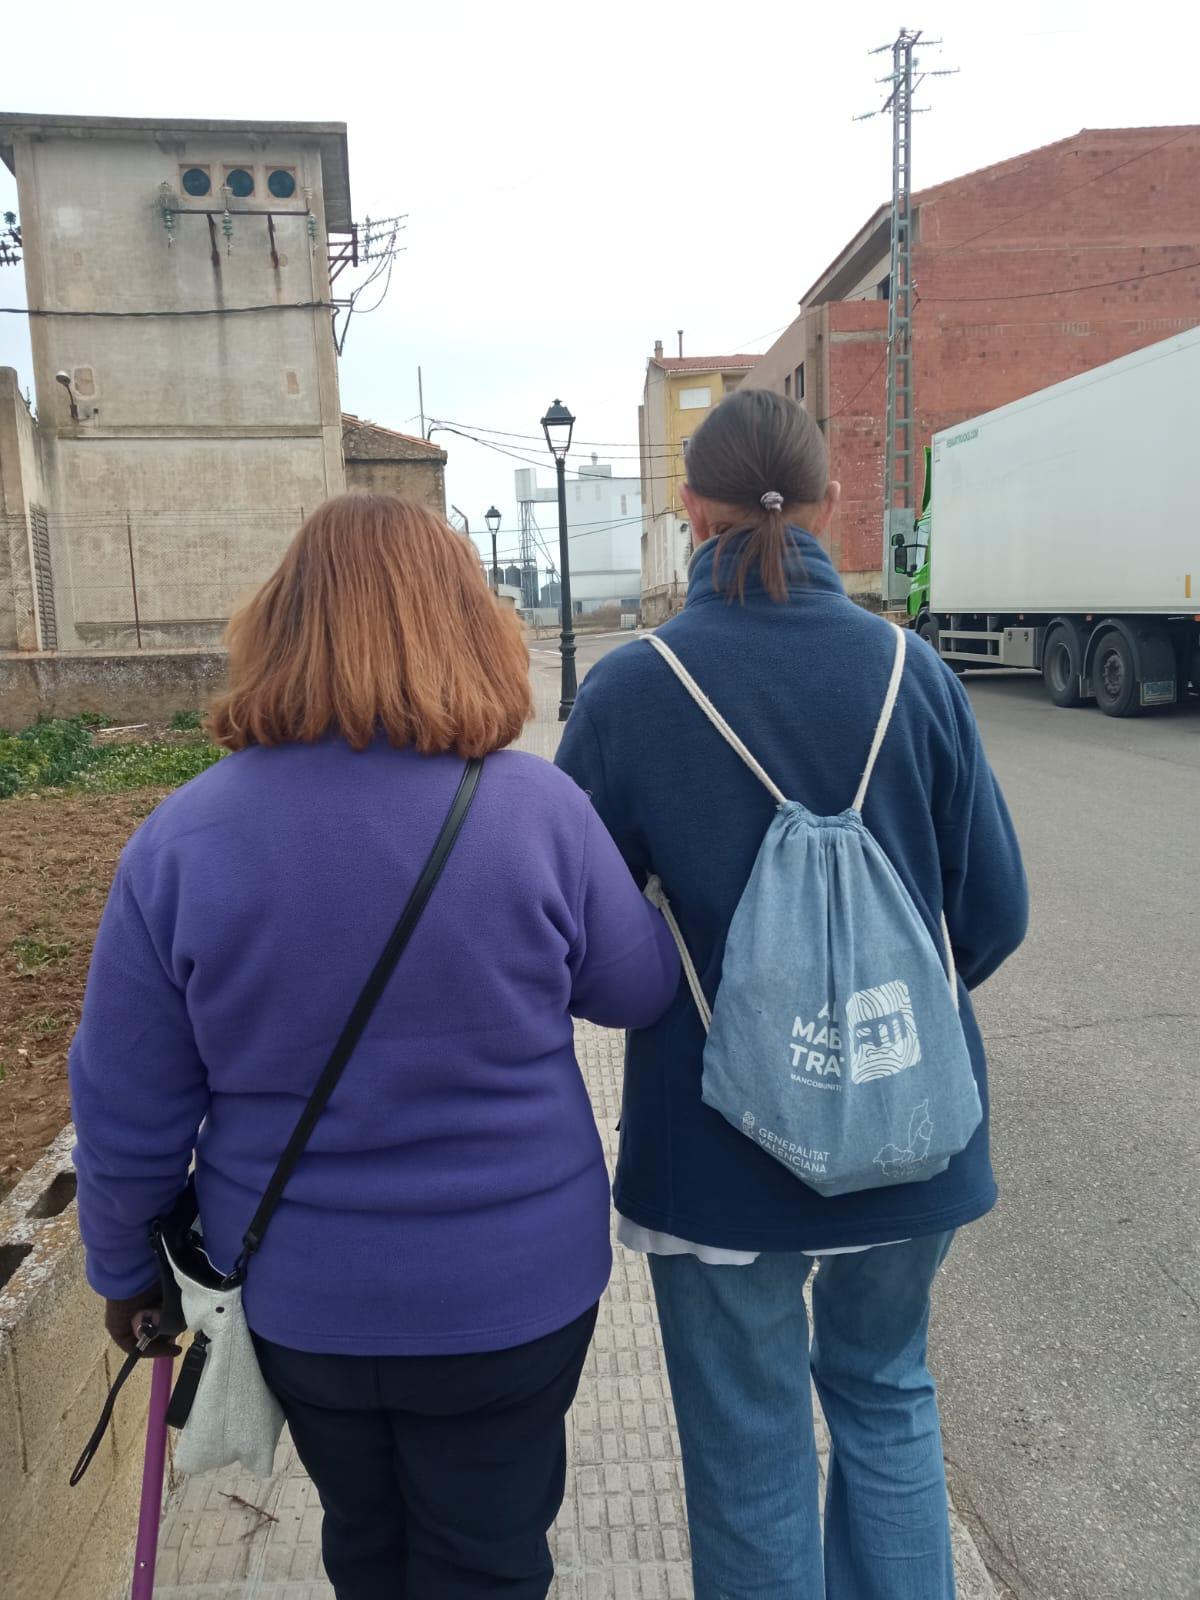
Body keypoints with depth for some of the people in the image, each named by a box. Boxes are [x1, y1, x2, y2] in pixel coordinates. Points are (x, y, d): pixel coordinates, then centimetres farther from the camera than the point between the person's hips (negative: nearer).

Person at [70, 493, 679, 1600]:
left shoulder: (183, 838, -16)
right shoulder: (541, 810, -19)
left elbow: (127, 1111, -8)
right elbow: (641, 991, -4)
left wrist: (124, 1265, 10)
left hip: (301, 1299, 2)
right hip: (512, 1291, -1)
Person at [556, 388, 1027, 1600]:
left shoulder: (628, 692, -15)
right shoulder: (910, 671, -9)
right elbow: (994, 912, -3)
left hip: (719, 1141, -2)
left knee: (750, 1448, 19)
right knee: (885, 1390, 28)